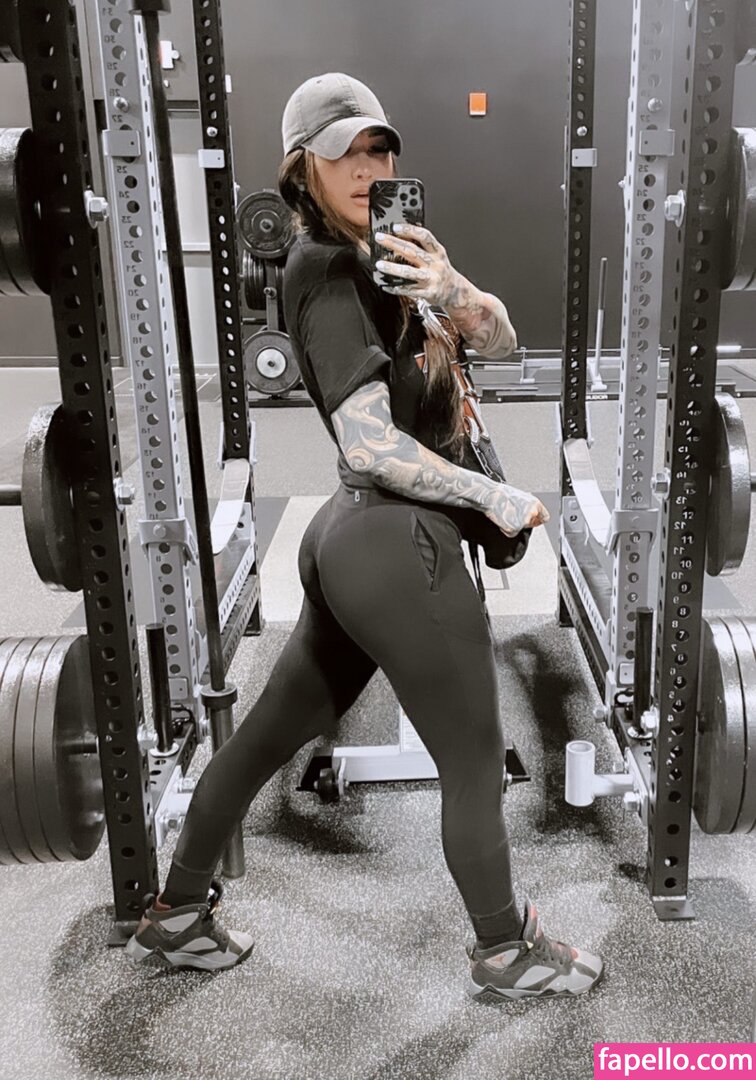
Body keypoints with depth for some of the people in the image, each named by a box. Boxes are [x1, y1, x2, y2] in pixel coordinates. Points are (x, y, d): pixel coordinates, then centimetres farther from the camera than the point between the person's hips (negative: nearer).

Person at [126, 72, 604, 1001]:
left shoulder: (379, 255, 14)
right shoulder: (325, 271, -13)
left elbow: (497, 340, 7)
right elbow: (374, 446, -22)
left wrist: (449, 288, -14)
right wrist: (496, 497, -12)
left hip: (354, 540, 10)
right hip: (400, 546, -10)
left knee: (270, 732, 19)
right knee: (475, 763, 8)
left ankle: (175, 916, 36)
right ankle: (505, 955, 31)